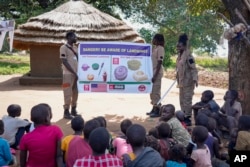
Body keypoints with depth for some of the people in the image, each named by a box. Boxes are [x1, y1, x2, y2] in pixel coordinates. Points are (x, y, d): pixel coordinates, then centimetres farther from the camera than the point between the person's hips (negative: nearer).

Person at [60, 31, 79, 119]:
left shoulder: (75, 47, 15)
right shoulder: (63, 47, -8)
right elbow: (65, 62, -14)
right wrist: (74, 73, -15)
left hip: (76, 73, 7)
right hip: (68, 74, -7)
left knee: (75, 92, 11)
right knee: (68, 93, -4)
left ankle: (73, 110, 22)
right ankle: (66, 112, 5)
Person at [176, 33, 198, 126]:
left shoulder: (188, 56, -15)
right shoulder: (179, 55, 12)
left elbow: (193, 69, -20)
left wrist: (195, 79, -30)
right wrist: (177, 78, 24)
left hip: (188, 82, -9)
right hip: (181, 82, 10)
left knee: (187, 100, -6)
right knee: (182, 100, 16)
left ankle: (188, 118, 2)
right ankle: (183, 117, 27)